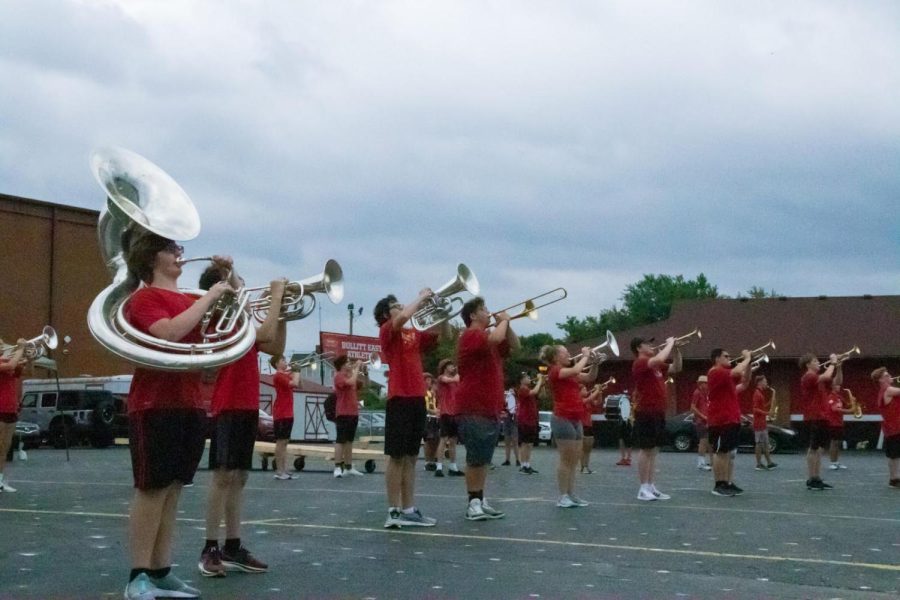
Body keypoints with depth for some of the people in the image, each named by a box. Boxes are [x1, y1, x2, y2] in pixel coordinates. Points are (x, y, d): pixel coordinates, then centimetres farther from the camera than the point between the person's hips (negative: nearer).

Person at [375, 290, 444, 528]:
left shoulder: (414, 334, 16)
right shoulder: (387, 331, -3)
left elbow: (443, 334, 23)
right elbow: (404, 317, -24)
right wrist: (421, 297, -9)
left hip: (417, 398, 7)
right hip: (400, 398, -7)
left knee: (410, 457, 10)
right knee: (397, 457, -4)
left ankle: (408, 510, 14)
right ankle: (394, 511, -1)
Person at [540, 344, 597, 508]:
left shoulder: (569, 373, 18)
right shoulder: (555, 371, -8)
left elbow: (590, 378, 18)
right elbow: (576, 370, -23)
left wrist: (595, 363, 4)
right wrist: (585, 356, -9)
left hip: (575, 420, 9)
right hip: (562, 419, -9)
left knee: (574, 460, 8)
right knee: (566, 459, -7)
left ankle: (571, 495, 12)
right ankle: (563, 496, -3)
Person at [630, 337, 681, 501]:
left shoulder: (656, 366, 18)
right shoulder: (639, 363, -12)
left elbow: (676, 368, 21)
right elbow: (659, 359, -28)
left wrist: (675, 350, 9)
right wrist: (669, 344, -14)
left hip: (658, 412, 9)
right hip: (646, 413, -9)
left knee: (654, 450, 9)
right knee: (646, 450, -6)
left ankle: (651, 487, 13)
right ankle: (643, 488, -2)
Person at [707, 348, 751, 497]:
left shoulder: (728, 374, 18)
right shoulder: (716, 372, -13)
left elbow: (744, 381, 19)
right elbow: (737, 372, -26)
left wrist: (748, 364, 7)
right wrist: (747, 358, -10)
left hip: (732, 419, 10)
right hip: (721, 420, -10)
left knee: (731, 452, 10)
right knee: (720, 452, -6)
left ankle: (729, 483, 13)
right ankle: (719, 485, -3)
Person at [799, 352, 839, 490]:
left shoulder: (819, 379, 18)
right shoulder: (808, 377, -11)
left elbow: (837, 381, 18)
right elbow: (827, 376, -26)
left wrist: (838, 367, 6)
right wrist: (832, 362, -13)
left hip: (821, 418, 9)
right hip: (813, 418, -9)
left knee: (820, 449, 10)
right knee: (813, 448, -7)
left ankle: (817, 479, 13)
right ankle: (810, 480, -3)